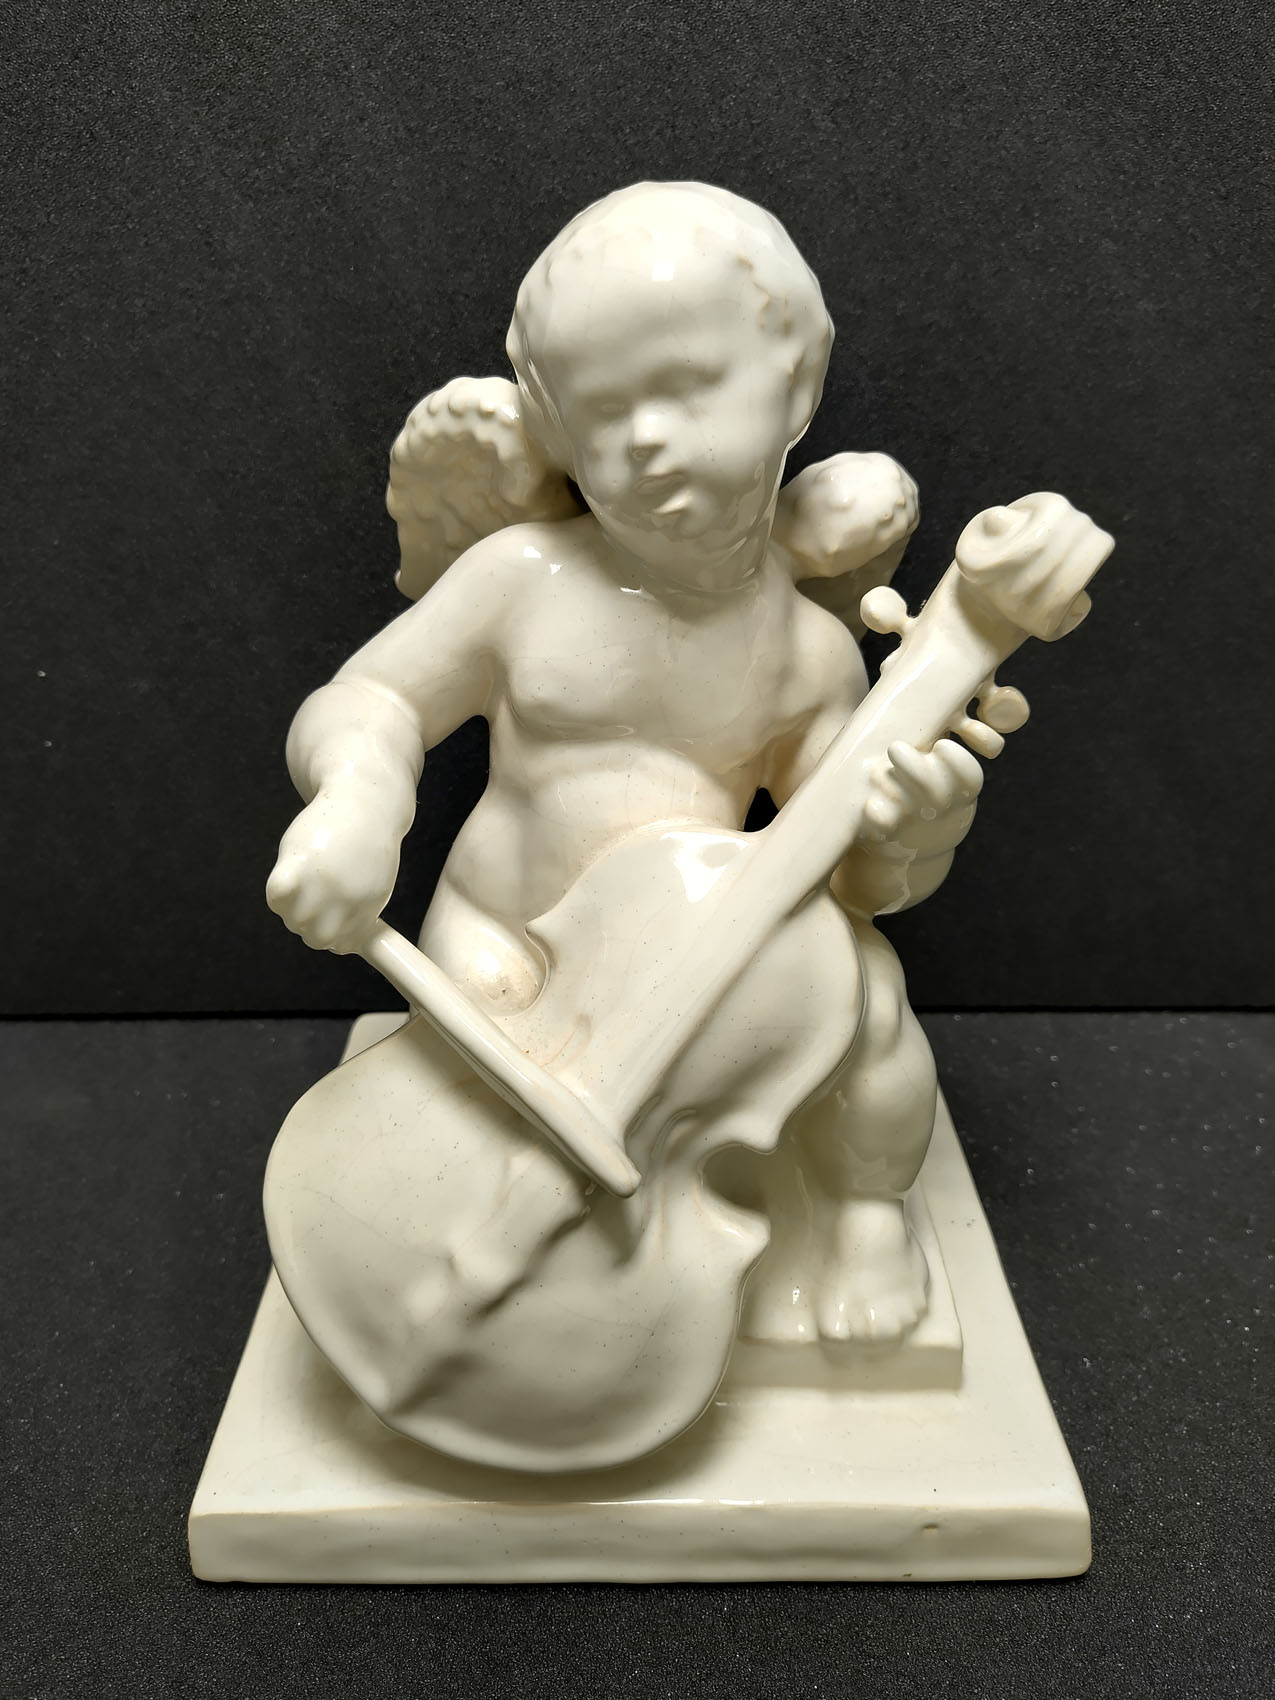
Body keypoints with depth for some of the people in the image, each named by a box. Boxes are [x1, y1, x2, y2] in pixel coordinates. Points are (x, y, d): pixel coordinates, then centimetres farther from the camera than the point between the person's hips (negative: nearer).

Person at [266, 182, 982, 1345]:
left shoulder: (812, 649, -6)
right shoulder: (524, 579, -12)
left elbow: (856, 875, -1)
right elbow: (357, 705, -9)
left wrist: (917, 828, -24)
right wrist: (358, 794, -31)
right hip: (507, 953, 0)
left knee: (863, 989, -22)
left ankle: (868, 1207, 8)